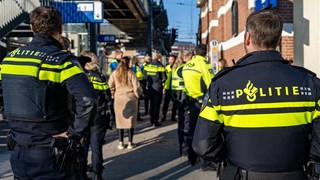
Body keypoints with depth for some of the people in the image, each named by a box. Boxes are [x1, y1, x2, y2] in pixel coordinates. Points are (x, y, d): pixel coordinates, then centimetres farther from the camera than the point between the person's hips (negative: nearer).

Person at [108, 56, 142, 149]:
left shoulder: (115, 73, -1)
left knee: (120, 120, 10)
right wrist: (137, 95, 7)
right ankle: (130, 143, 10)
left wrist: (113, 95, 15)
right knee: (131, 120, 7)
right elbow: (136, 87, -9)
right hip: (130, 98, -2)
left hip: (118, 99, 2)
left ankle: (121, 143, 13)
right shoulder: (130, 73, -9)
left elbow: (110, 86, 1)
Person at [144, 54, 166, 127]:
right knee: (157, 104, 2)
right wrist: (160, 81, 7)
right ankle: (155, 121, 3)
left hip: (150, 86, 5)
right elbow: (164, 78, -11)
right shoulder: (160, 66, -12)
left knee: (152, 103, 17)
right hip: (158, 87, -5)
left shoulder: (148, 65, 3)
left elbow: (145, 76, 4)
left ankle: (152, 120, 22)